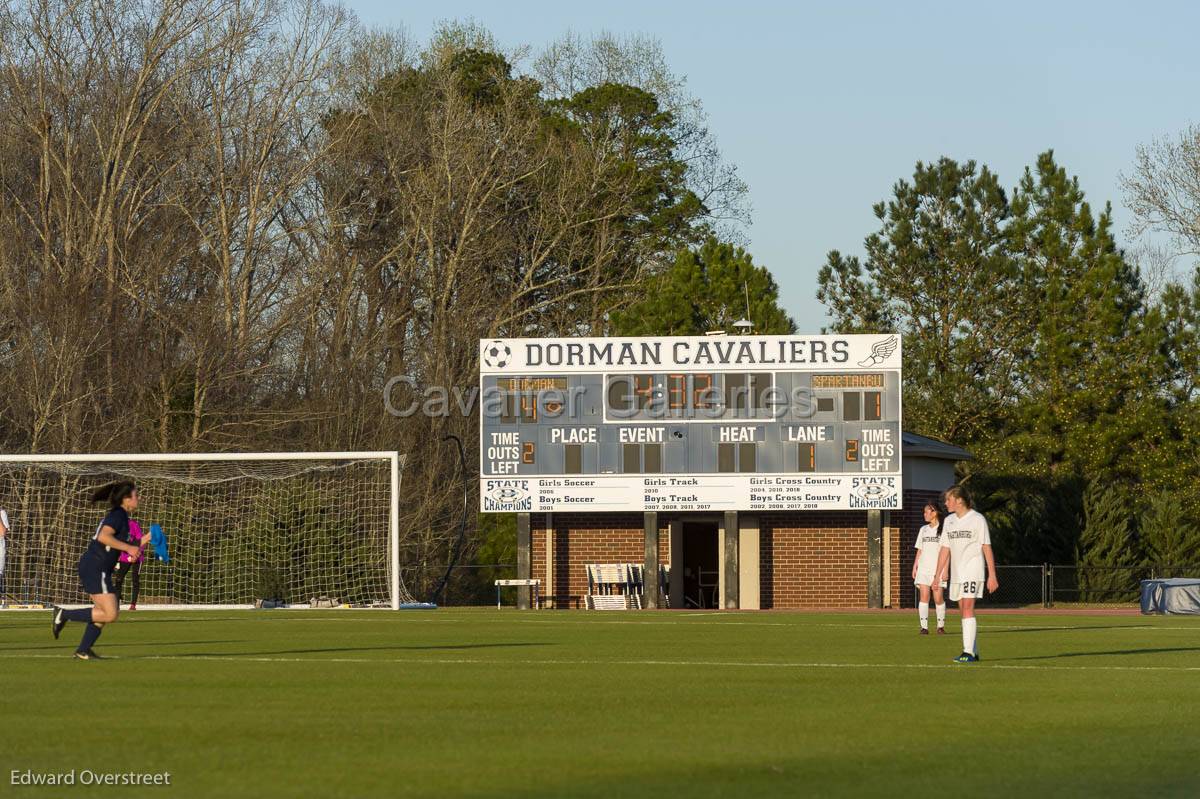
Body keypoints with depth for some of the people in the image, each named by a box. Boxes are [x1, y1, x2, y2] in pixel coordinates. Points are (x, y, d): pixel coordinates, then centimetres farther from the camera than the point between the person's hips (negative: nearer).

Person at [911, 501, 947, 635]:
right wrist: (915, 567, 10)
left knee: (938, 598, -6)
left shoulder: (943, 529, 0)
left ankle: (941, 626, 7)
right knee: (924, 596, -6)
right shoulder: (923, 530, 16)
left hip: (937, 568, -4)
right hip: (923, 568, 4)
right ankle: (924, 626, -8)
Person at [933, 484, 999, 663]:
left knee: (967, 608, -16)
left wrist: (992, 576, -10)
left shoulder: (977, 519, -6)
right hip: (956, 573, 7)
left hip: (973, 571, -7)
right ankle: (974, 652, 13)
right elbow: (945, 549, 14)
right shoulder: (949, 521, 12)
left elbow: (987, 548, -7)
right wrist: (937, 575, 9)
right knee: (964, 610, 7)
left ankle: (968, 652, -19)